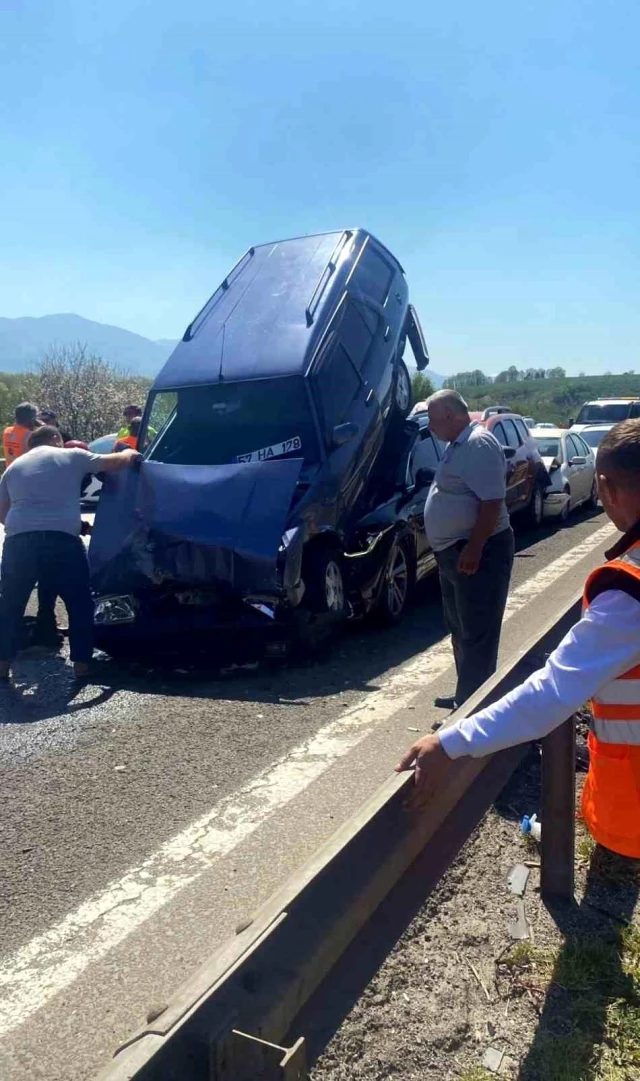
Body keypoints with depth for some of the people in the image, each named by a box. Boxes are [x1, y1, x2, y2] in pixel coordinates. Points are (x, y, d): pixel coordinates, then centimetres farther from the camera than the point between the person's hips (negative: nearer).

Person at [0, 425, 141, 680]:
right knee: (80, 603, 15)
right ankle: (81, 664, 15)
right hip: (62, 540, -3)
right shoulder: (71, 456, 12)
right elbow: (114, 462, 12)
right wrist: (130, 455, 34)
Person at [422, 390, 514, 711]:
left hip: (478, 554, -11)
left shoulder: (479, 444, -17)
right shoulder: (458, 445, 15)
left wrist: (473, 549, -26)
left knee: (476, 634, -4)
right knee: (460, 630, 18)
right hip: (454, 552, 11)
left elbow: (492, 502, -24)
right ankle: (465, 697, 30)